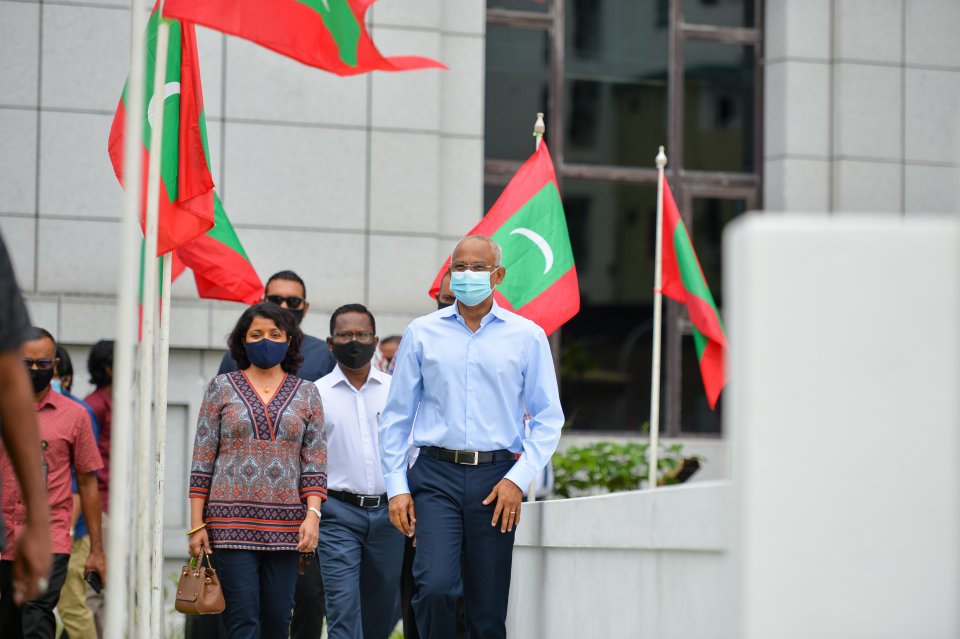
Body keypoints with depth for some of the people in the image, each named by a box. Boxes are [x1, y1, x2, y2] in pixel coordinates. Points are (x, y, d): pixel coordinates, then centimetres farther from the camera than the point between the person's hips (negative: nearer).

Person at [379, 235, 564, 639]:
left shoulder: (526, 336, 6)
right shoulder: (422, 333, 8)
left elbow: (549, 419, 7)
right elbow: (396, 416, 10)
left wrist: (518, 479, -5)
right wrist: (396, 487, 2)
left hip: (496, 480, 0)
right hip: (436, 475, 0)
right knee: (435, 587, -19)